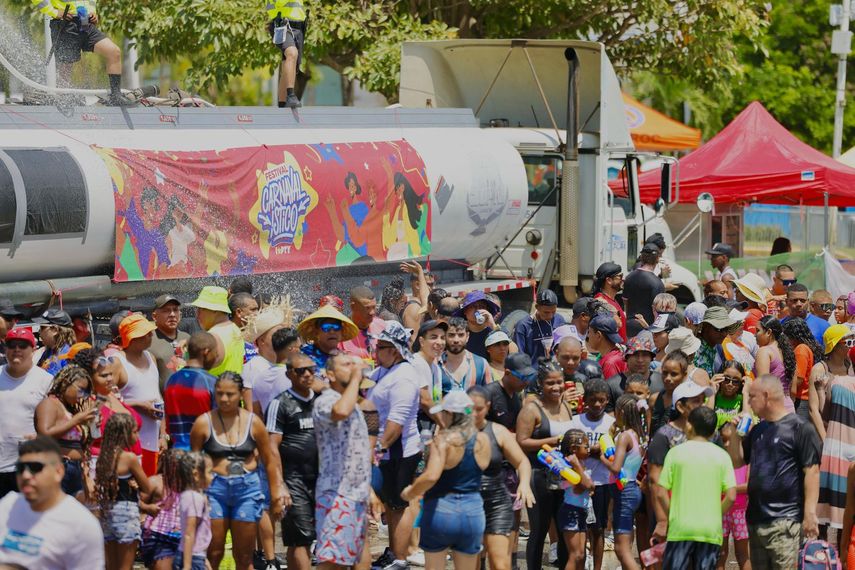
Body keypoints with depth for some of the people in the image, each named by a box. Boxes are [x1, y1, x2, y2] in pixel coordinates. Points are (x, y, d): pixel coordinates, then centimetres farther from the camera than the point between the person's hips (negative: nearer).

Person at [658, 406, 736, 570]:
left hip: (681, 528, -1)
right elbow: (731, 496, -3)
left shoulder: (676, 452, 0)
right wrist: (715, 514, 11)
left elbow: (661, 493, -3)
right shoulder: (722, 455, 3)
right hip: (711, 530, 2)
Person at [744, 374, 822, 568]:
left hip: (785, 521, -8)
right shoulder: (757, 430, 17)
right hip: (756, 518, 8)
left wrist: (810, 514, -18)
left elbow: (812, 472, -11)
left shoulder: (800, 428, -6)